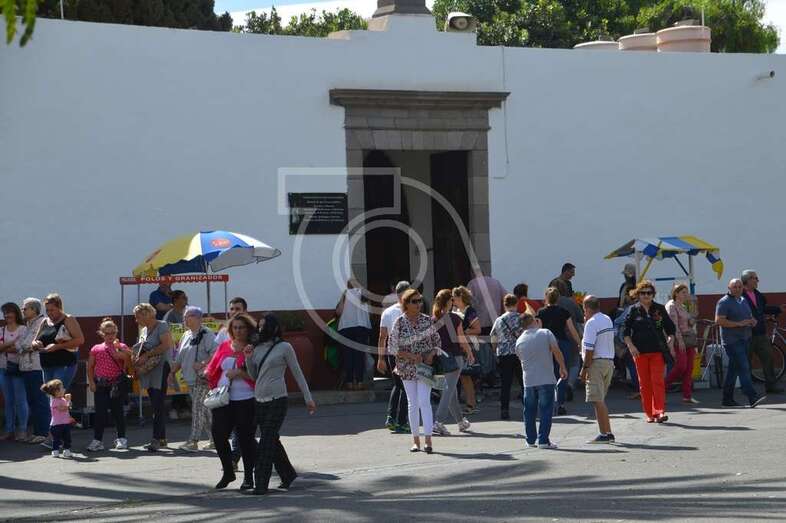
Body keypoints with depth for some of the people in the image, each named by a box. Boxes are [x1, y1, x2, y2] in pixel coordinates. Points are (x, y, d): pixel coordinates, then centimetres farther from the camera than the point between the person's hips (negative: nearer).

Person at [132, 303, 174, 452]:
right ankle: (162, 438, 13)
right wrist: (135, 358, 7)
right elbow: (140, 349, 27)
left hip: (160, 370, -9)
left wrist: (147, 355, -18)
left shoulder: (161, 326, -5)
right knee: (156, 405, 9)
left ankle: (156, 439, -17)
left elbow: (166, 345, -17)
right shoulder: (144, 330, 20)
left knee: (158, 405, -13)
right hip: (148, 372, 9)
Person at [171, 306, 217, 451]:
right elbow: (180, 359, 21)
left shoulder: (207, 334, -10)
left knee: (198, 408, -12)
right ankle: (214, 439, 19)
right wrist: (172, 372, 12)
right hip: (191, 379, 8)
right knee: (204, 409, 12)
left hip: (203, 378, -8)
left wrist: (202, 364, -27)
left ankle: (193, 442, -14)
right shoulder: (186, 335, 16)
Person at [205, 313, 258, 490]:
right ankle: (228, 472, 18)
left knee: (245, 438, 1)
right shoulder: (224, 347, 13)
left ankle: (248, 477, 13)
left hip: (245, 400, -5)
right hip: (223, 400, 5)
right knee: (218, 433, 0)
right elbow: (213, 370, 17)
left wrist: (239, 374, -18)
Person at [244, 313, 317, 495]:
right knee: (272, 440, 12)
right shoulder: (258, 349, 13)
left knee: (267, 441, -9)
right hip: (259, 400, 6)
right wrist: (248, 358, -2)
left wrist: (308, 398, 0)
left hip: (276, 400, -6)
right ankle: (288, 474, 28)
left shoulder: (284, 348, -3)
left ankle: (261, 485, -10)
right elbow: (253, 376, 15)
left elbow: (297, 373, 0)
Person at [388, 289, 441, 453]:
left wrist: (431, 354, -10)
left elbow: (436, 340, 9)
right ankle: (415, 440, 14)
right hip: (407, 368, 1)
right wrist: (412, 356, -17)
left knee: (424, 401, -12)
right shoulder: (399, 323, -5)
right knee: (412, 403, 6)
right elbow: (393, 346, -6)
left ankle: (428, 440, -15)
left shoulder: (426, 320, 0)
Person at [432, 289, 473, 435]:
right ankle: (438, 422, -20)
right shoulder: (454, 318, -8)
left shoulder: (432, 320, 0)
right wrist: (469, 352, 14)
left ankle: (461, 421, 29)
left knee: (451, 390, 17)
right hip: (454, 356, -5)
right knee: (449, 389, -7)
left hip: (440, 356, 5)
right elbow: (461, 339, -2)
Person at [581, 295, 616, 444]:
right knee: (600, 400, 16)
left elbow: (589, 348, -18)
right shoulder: (607, 320, 14)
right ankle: (608, 433, 15)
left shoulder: (591, 323, -13)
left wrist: (584, 368, -13)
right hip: (609, 361, 9)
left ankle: (604, 434, -10)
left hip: (597, 362, -9)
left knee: (597, 400, -7)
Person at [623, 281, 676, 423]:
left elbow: (671, 328, 12)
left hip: (657, 351, 0)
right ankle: (648, 413, 11)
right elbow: (625, 330, 3)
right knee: (644, 383, 4)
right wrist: (630, 346, -8)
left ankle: (659, 412, -14)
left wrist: (670, 345, 2)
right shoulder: (634, 310, 5)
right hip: (640, 351, 0)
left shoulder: (659, 309, 7)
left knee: (658, 381, -10)